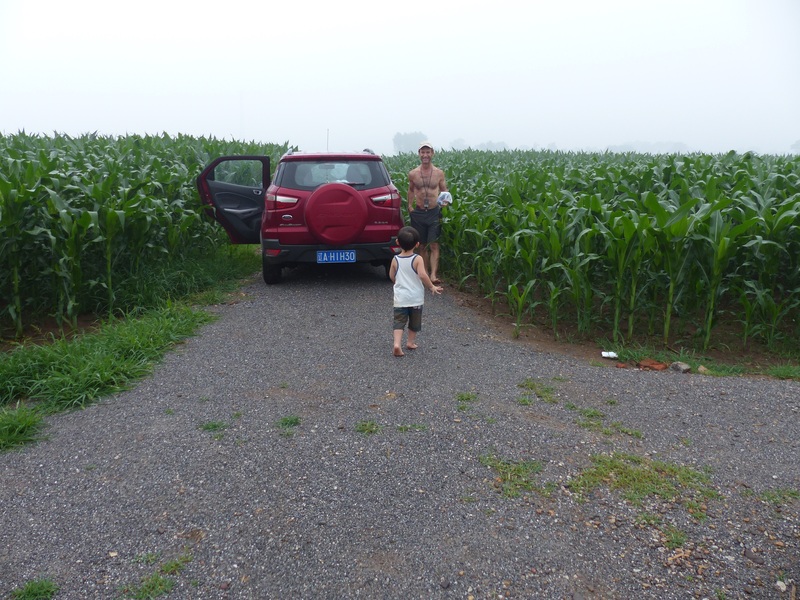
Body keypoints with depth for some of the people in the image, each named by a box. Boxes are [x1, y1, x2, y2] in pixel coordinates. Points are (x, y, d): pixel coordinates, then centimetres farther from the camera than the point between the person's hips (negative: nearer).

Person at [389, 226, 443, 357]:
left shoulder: (395, 259, -1)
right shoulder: (417, 259, -12)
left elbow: (391, 276, 9)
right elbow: (423, 275, -22)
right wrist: (432, 287, -9)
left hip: (400, 297, 1)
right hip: (416, 297, -1)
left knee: (399, 321, 2)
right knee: (414, 321, 18)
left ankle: (397, 344, -15)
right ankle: (410, 342, 28)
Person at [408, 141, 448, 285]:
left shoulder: (439, 173, 1)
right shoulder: (412, 174, 3)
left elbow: (444, 191, 11)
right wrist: (410, 205, 5)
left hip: (434, 212, -2)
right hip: (419, 213, 2)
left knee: (434, 245, -8)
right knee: (423, 245, 9)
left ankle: (433, 275, -13)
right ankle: (427, 272, 19)